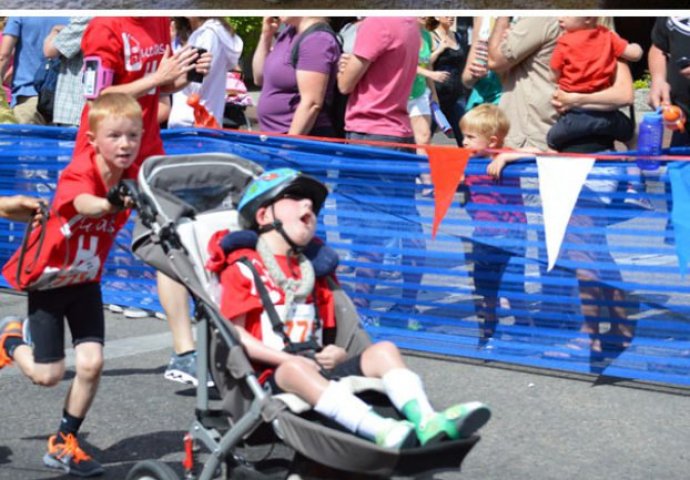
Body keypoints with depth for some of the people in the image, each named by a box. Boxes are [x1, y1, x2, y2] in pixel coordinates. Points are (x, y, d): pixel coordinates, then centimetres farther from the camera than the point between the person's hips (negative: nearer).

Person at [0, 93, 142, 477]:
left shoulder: (132, 178, -11)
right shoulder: (78, 174, -32)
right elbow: (83, 204, -53)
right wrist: (111, 204, -73)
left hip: (86, 282, 4)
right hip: (48, 278, -4)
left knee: (91, 364, -9)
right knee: (48, 375, 1)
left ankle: (65, 443, 12)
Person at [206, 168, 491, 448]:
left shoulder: (311, 273, 28)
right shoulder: (243, 269, 8)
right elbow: (235, 334, -4)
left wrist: (338, 355, -2)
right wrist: (288, 359, -14)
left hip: (319, 370, 7)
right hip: (272, 377, -6)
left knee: (382, 350, -13)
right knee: (297, 369, -38)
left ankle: (427, 422, -40)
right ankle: (379, 430, -60)